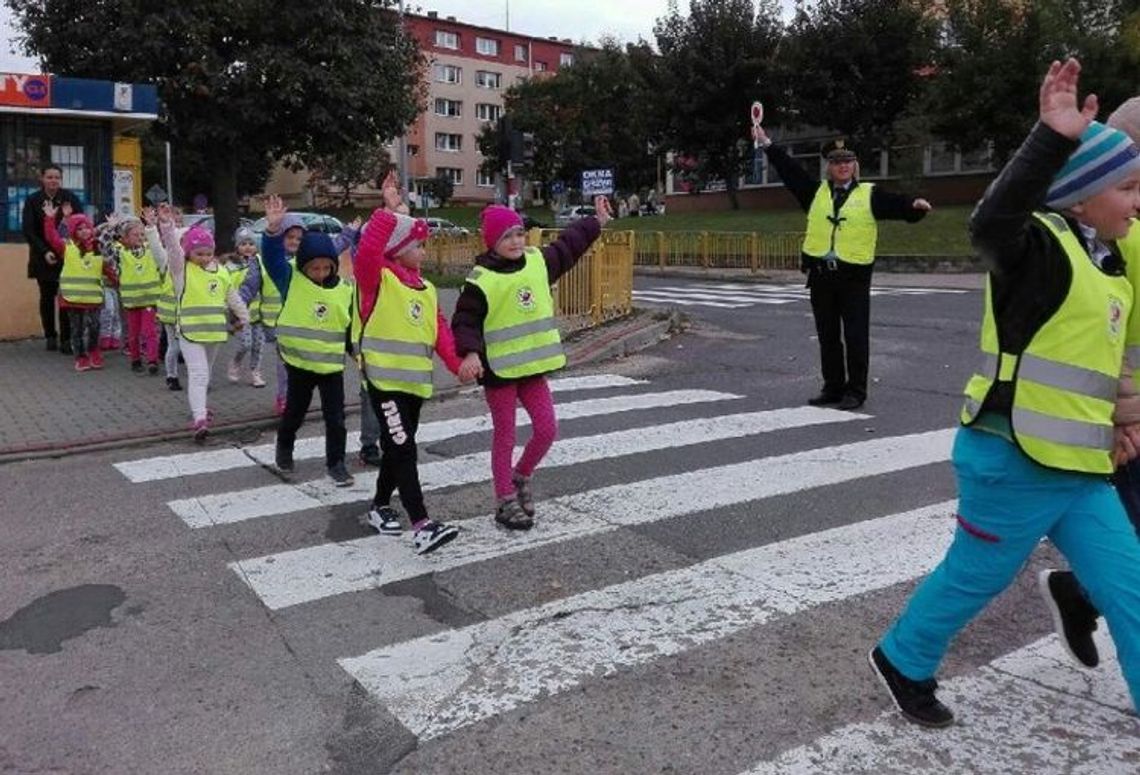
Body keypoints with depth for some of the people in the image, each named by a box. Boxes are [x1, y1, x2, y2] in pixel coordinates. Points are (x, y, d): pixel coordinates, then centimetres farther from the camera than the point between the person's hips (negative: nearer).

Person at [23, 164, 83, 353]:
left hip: (68, 255, -1)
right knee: (47, 297, 10)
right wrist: (45, 251, -16)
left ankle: (66, 339, -5)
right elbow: (28, 231, -4)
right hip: (43, 257, 1)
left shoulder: (71, 198, -2)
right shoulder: (32, 201, -1)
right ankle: (50, 336, 21)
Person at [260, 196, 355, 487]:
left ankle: (336, 463, 15)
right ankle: (284, 449, 42)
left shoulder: (344, 291, -2)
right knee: (294, 412, 17)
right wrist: (274, 229, -35)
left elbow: (353, 327, 5)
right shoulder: (291, 280, -7)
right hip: (299, 362, -1)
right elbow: (272, 256, -20)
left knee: (335, 418, 3)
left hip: (333, 365, 1)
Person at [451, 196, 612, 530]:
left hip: (532, 365, 6)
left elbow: (567, 247, 21)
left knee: (547, 429, 6)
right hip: (498, 370, -6)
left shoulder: (538, 261, 5)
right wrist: (470, 352, -29)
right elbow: (465, 321, -14)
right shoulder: (481, 280, -14)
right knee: (505, 436, 4)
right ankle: (506, 502, 18)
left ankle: (520, 476, 32)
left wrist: (596, 222, 28)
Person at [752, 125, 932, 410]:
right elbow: (789, 170, 14)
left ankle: (856, 390, 8)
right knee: (827, 336, 10)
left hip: (854, 276, -3)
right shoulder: (816, 192, 12)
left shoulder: (870, 195, 5)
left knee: (856, 337, -1)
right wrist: (767, 144, 14)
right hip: (820, 275, 3)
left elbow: (896, 205, -5)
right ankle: (833, 387, 20)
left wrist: (915, 205, -26)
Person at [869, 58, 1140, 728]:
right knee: (973, 579, 9)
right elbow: (991, 223, -39)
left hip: (1078, 469, 9)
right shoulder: (1041, 247, -15)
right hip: (1014, 465, -8)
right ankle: (903, 662, 35)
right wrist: (1054, 140, -48)